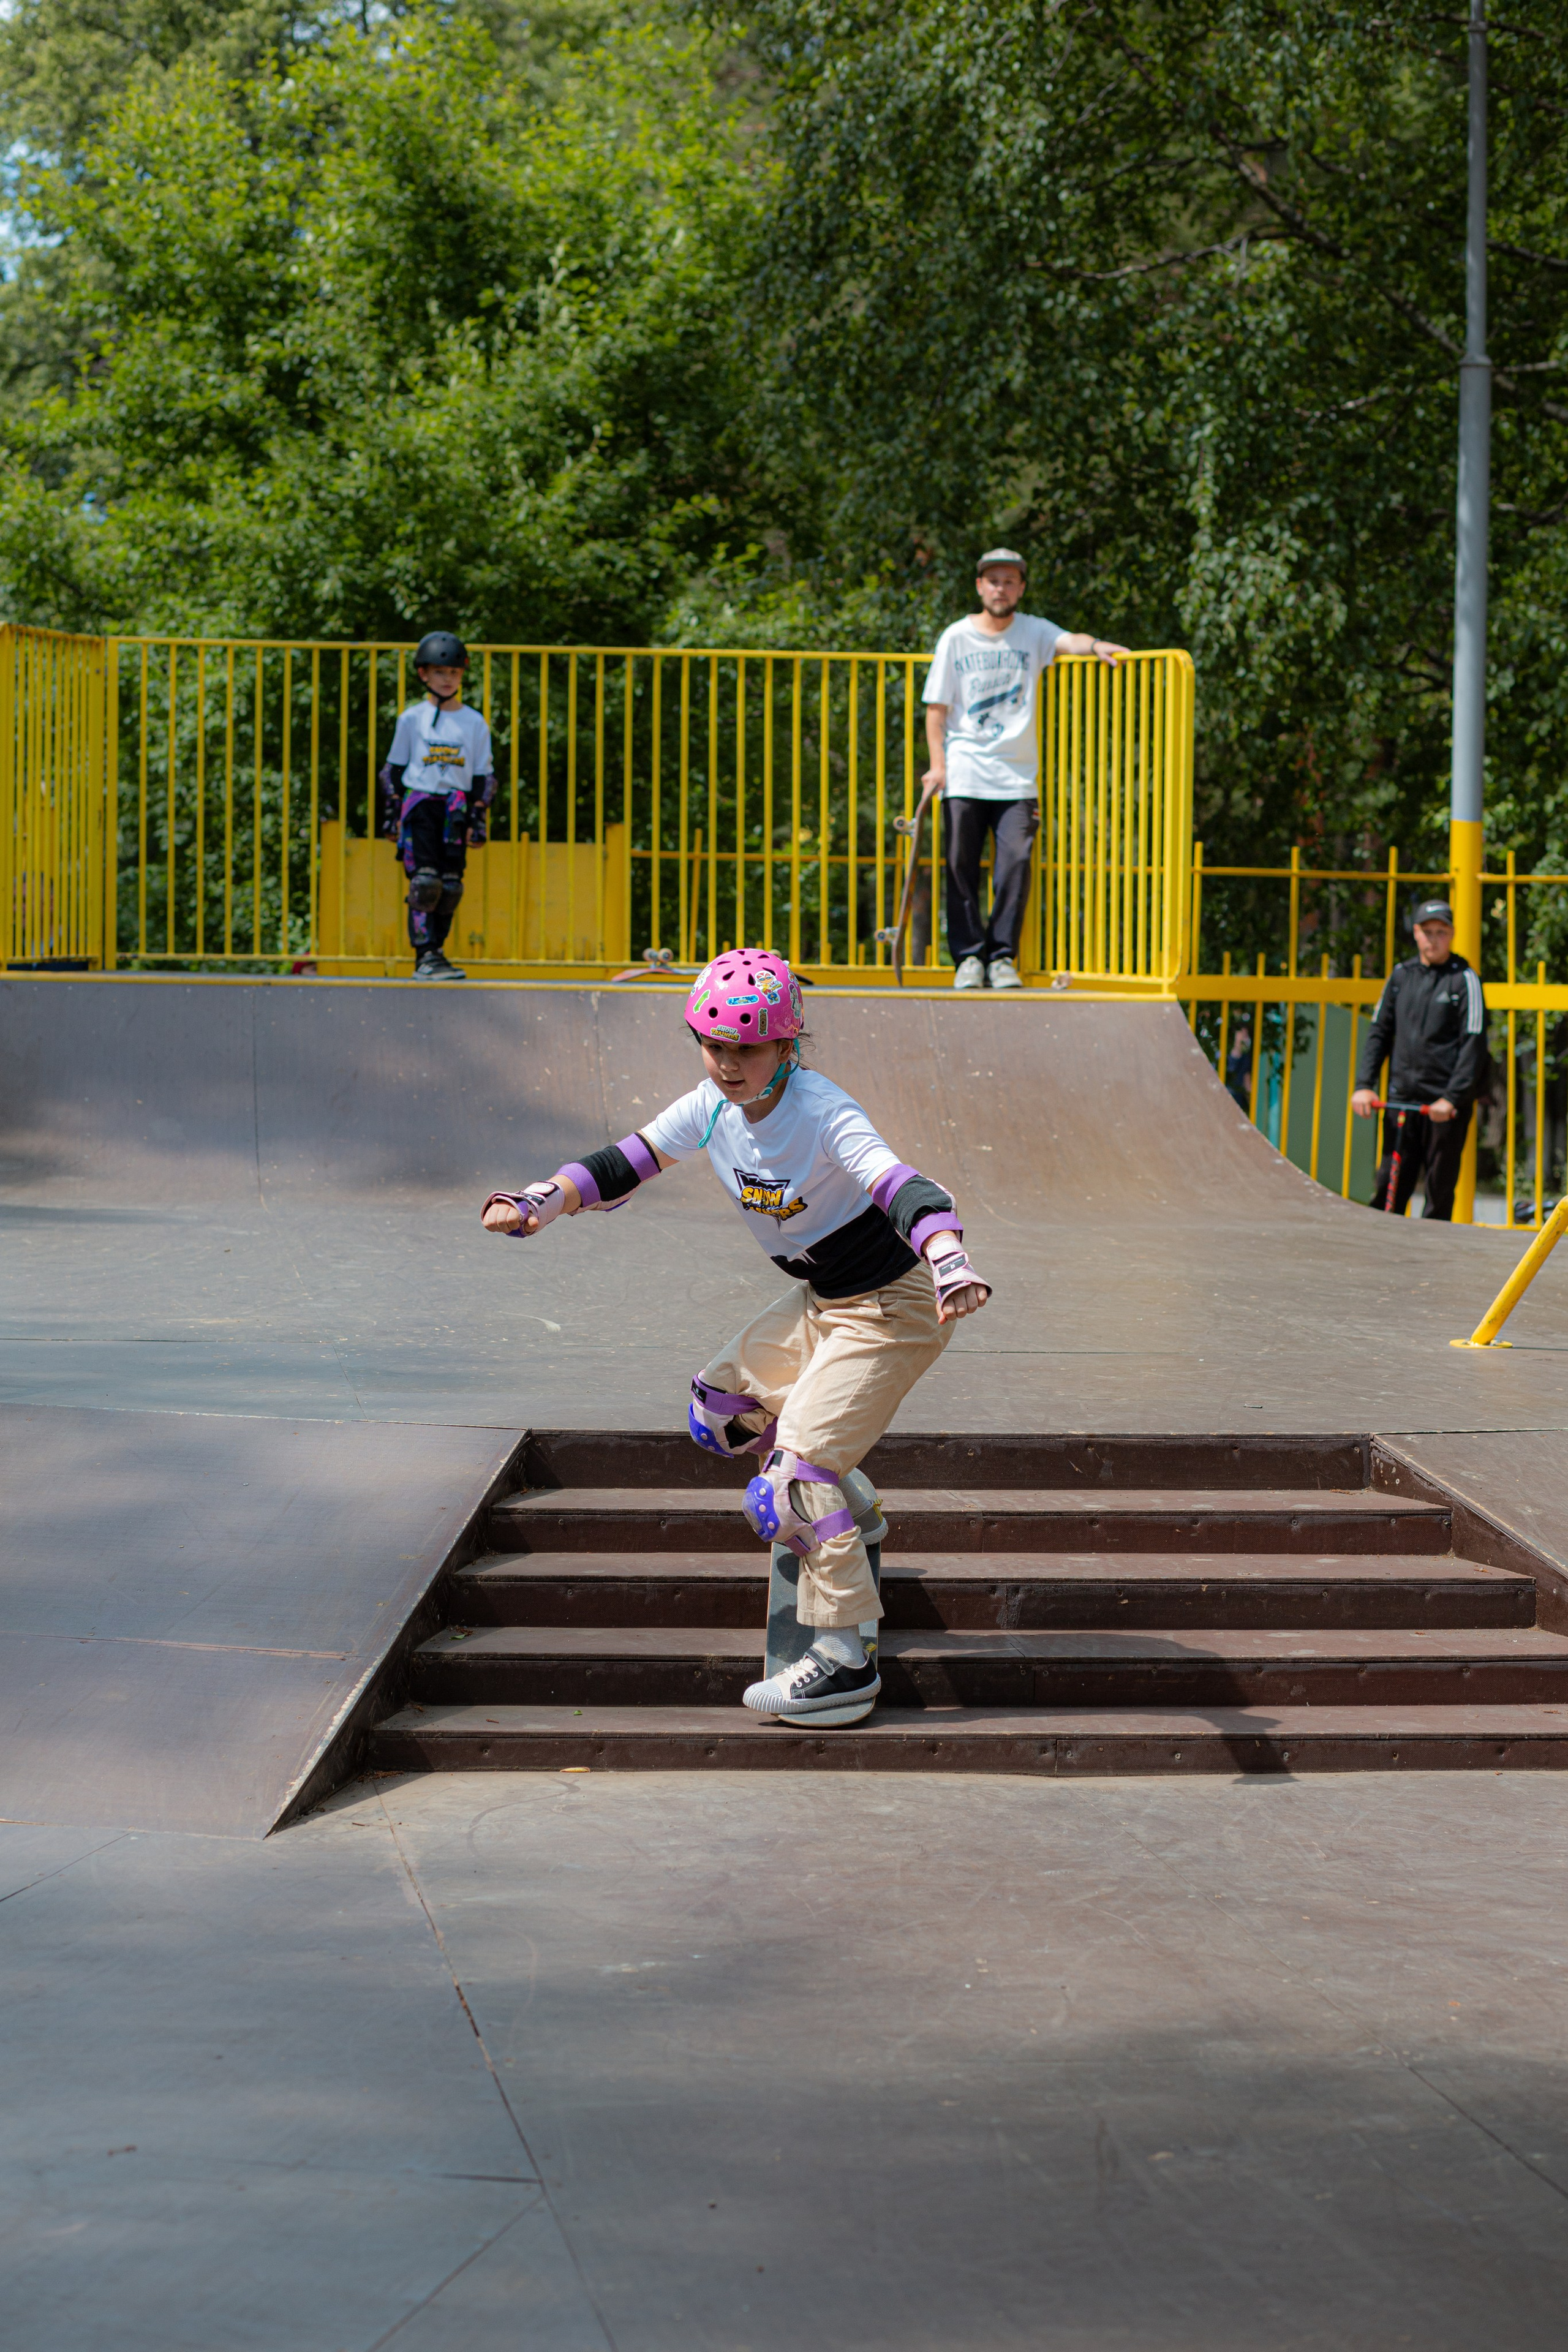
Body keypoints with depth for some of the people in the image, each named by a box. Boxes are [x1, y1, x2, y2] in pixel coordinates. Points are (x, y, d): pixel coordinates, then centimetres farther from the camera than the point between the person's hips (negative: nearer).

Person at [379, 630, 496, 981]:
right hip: (419, 803, -2)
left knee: (450, 886, -1)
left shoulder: (475, 723, 10)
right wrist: (393, 812, 3)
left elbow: (483, 775, 12)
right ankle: (425, 956, -16)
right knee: (424, 881, -15)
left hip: (456, 809, 2)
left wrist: (478, 819, 4)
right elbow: (393, 768, 10)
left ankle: (434, 955, 9)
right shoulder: (411, 719, 6)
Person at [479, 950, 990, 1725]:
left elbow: (904, 1188, -40)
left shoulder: (823, 1115, -27)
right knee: (719, 1402, 20)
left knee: (794, 1476, -17)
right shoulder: (712, 1109, -4)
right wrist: (538, 1201, -9)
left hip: (891, 1310, -9)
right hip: (819, 1303, 9)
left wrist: (951, 1267, -57)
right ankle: (848, 1507, 36)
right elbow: (624, 1164, 3)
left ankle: (844, 1663, -13)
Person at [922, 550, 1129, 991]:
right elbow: (937, 706, 6)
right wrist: (938, 763, -5)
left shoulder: (1033, 632, 7)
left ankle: (1003, 958, -3)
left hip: (1018, 775, 0)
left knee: (1017, 863, -10)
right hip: (965, 772, 0)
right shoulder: (956, 638, 6)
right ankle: (969, 957, 4)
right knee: (962, 866, -3)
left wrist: (1094, 645, -36)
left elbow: (1067, 641, -13)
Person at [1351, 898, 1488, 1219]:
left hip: (1446, 1104, -4)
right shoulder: (1400, 976, 12)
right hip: (1401, 1097, 4)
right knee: (1387, 1188, -1)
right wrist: (1364, 1084, 2)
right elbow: (1379, 1032, 15)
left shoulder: (1465, 979, -1)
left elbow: (1474, 1044, -6)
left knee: (1440, 1191, -1)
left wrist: (1452, 1098, -15)